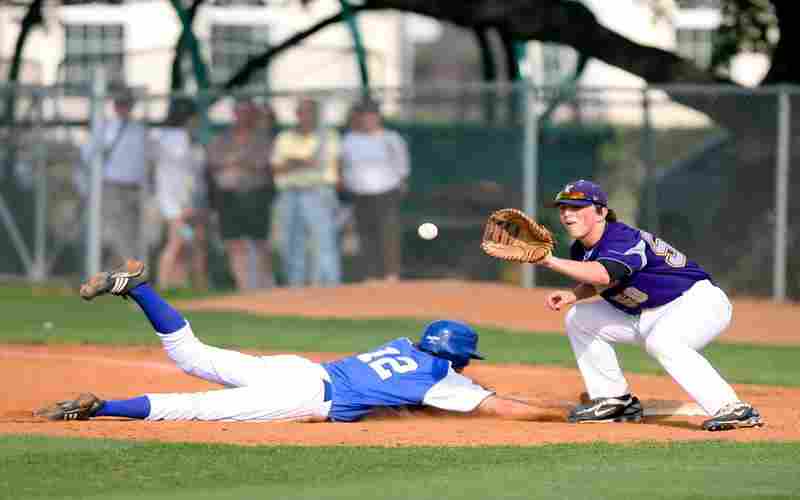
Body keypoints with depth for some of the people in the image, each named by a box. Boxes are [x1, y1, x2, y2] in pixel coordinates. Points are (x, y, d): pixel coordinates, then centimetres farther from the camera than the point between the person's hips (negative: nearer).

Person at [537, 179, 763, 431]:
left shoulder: (623, 238, -27)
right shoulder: (581, 250, 1)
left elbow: (603, 275, -47)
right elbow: (597, 284, 20)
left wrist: (551, 261, -49)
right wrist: (573, 295, -2)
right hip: (648, 316, 10)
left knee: (661, 342, -40)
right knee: (579, 319, 9)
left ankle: (733, 409, -41)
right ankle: (615, 401, 14)